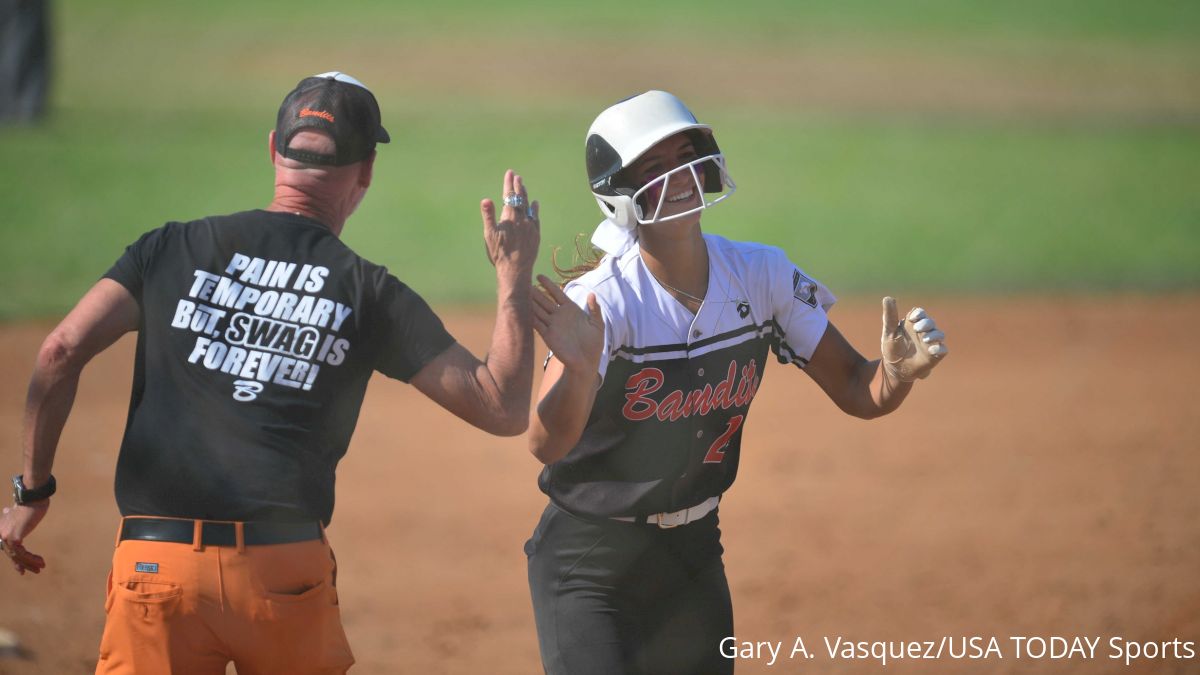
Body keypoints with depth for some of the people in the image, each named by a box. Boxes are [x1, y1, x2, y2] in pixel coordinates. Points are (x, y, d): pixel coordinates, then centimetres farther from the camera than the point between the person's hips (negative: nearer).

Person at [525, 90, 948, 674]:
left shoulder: (761, 275, -7)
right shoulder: (599, 300, -23)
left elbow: (858, 394, -2)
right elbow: (546, 445, -36)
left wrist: (899, 371, -26)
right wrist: (578, 370, -58)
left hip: (693, 554, 5)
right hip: (588, 565, -5)